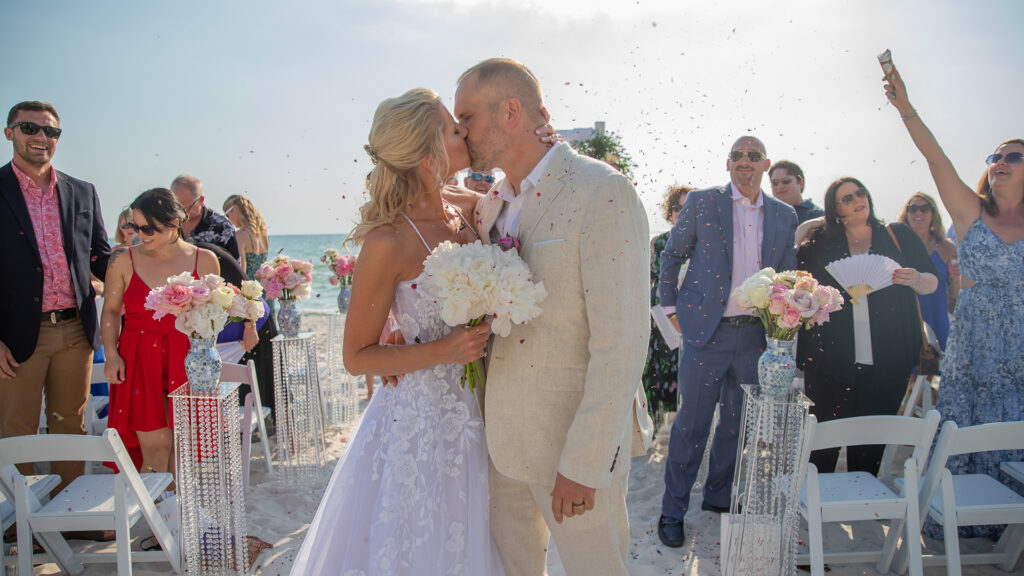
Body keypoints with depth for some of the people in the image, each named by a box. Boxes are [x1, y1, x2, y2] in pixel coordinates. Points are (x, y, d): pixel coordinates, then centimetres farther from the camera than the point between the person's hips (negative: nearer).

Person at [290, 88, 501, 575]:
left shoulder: (466, 206, -3)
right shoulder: (388, 242, -21)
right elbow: (356, 357, -13)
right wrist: (443, 350, -23)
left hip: (473, 417, 6)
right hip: (419, 420, -6)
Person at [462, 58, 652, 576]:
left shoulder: (602, 193, -16)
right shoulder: (490, 205, 8)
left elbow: (622, 343, -20)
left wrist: (584, 463, -20)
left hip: (579, 436, -6)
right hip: (503, 435, 7)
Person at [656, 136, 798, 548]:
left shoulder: (784, 216, 10)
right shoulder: (701, 203, 0)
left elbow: (787, 275, 15)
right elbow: (671, 256, 5)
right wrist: (672, 307, 0)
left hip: (756, 335, 4)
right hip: (707, 330, -4)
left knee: (737, 422, 14)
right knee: (692, 424, 0)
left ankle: (718, 497, 33)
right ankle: (673, 510, 14)